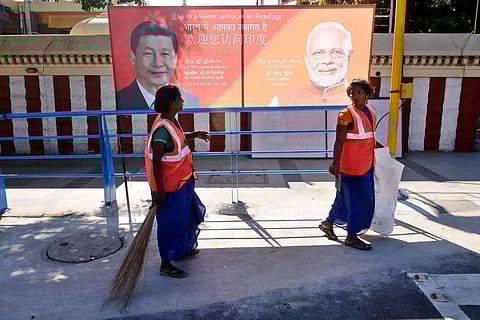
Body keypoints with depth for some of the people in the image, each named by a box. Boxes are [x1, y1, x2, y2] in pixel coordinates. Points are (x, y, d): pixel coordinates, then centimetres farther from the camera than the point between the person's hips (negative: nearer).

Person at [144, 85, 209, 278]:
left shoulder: (172, 121, 4)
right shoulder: (162, 129, -26)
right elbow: (156, 162, -26)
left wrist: (195, 135, 18)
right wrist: (159, 191, -25)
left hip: (181, 182, 10)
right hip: (169, 187, -10)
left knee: (187, 215, 25)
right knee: (170, 223, 4)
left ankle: (182, 250, 46)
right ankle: (166, 265, 22)